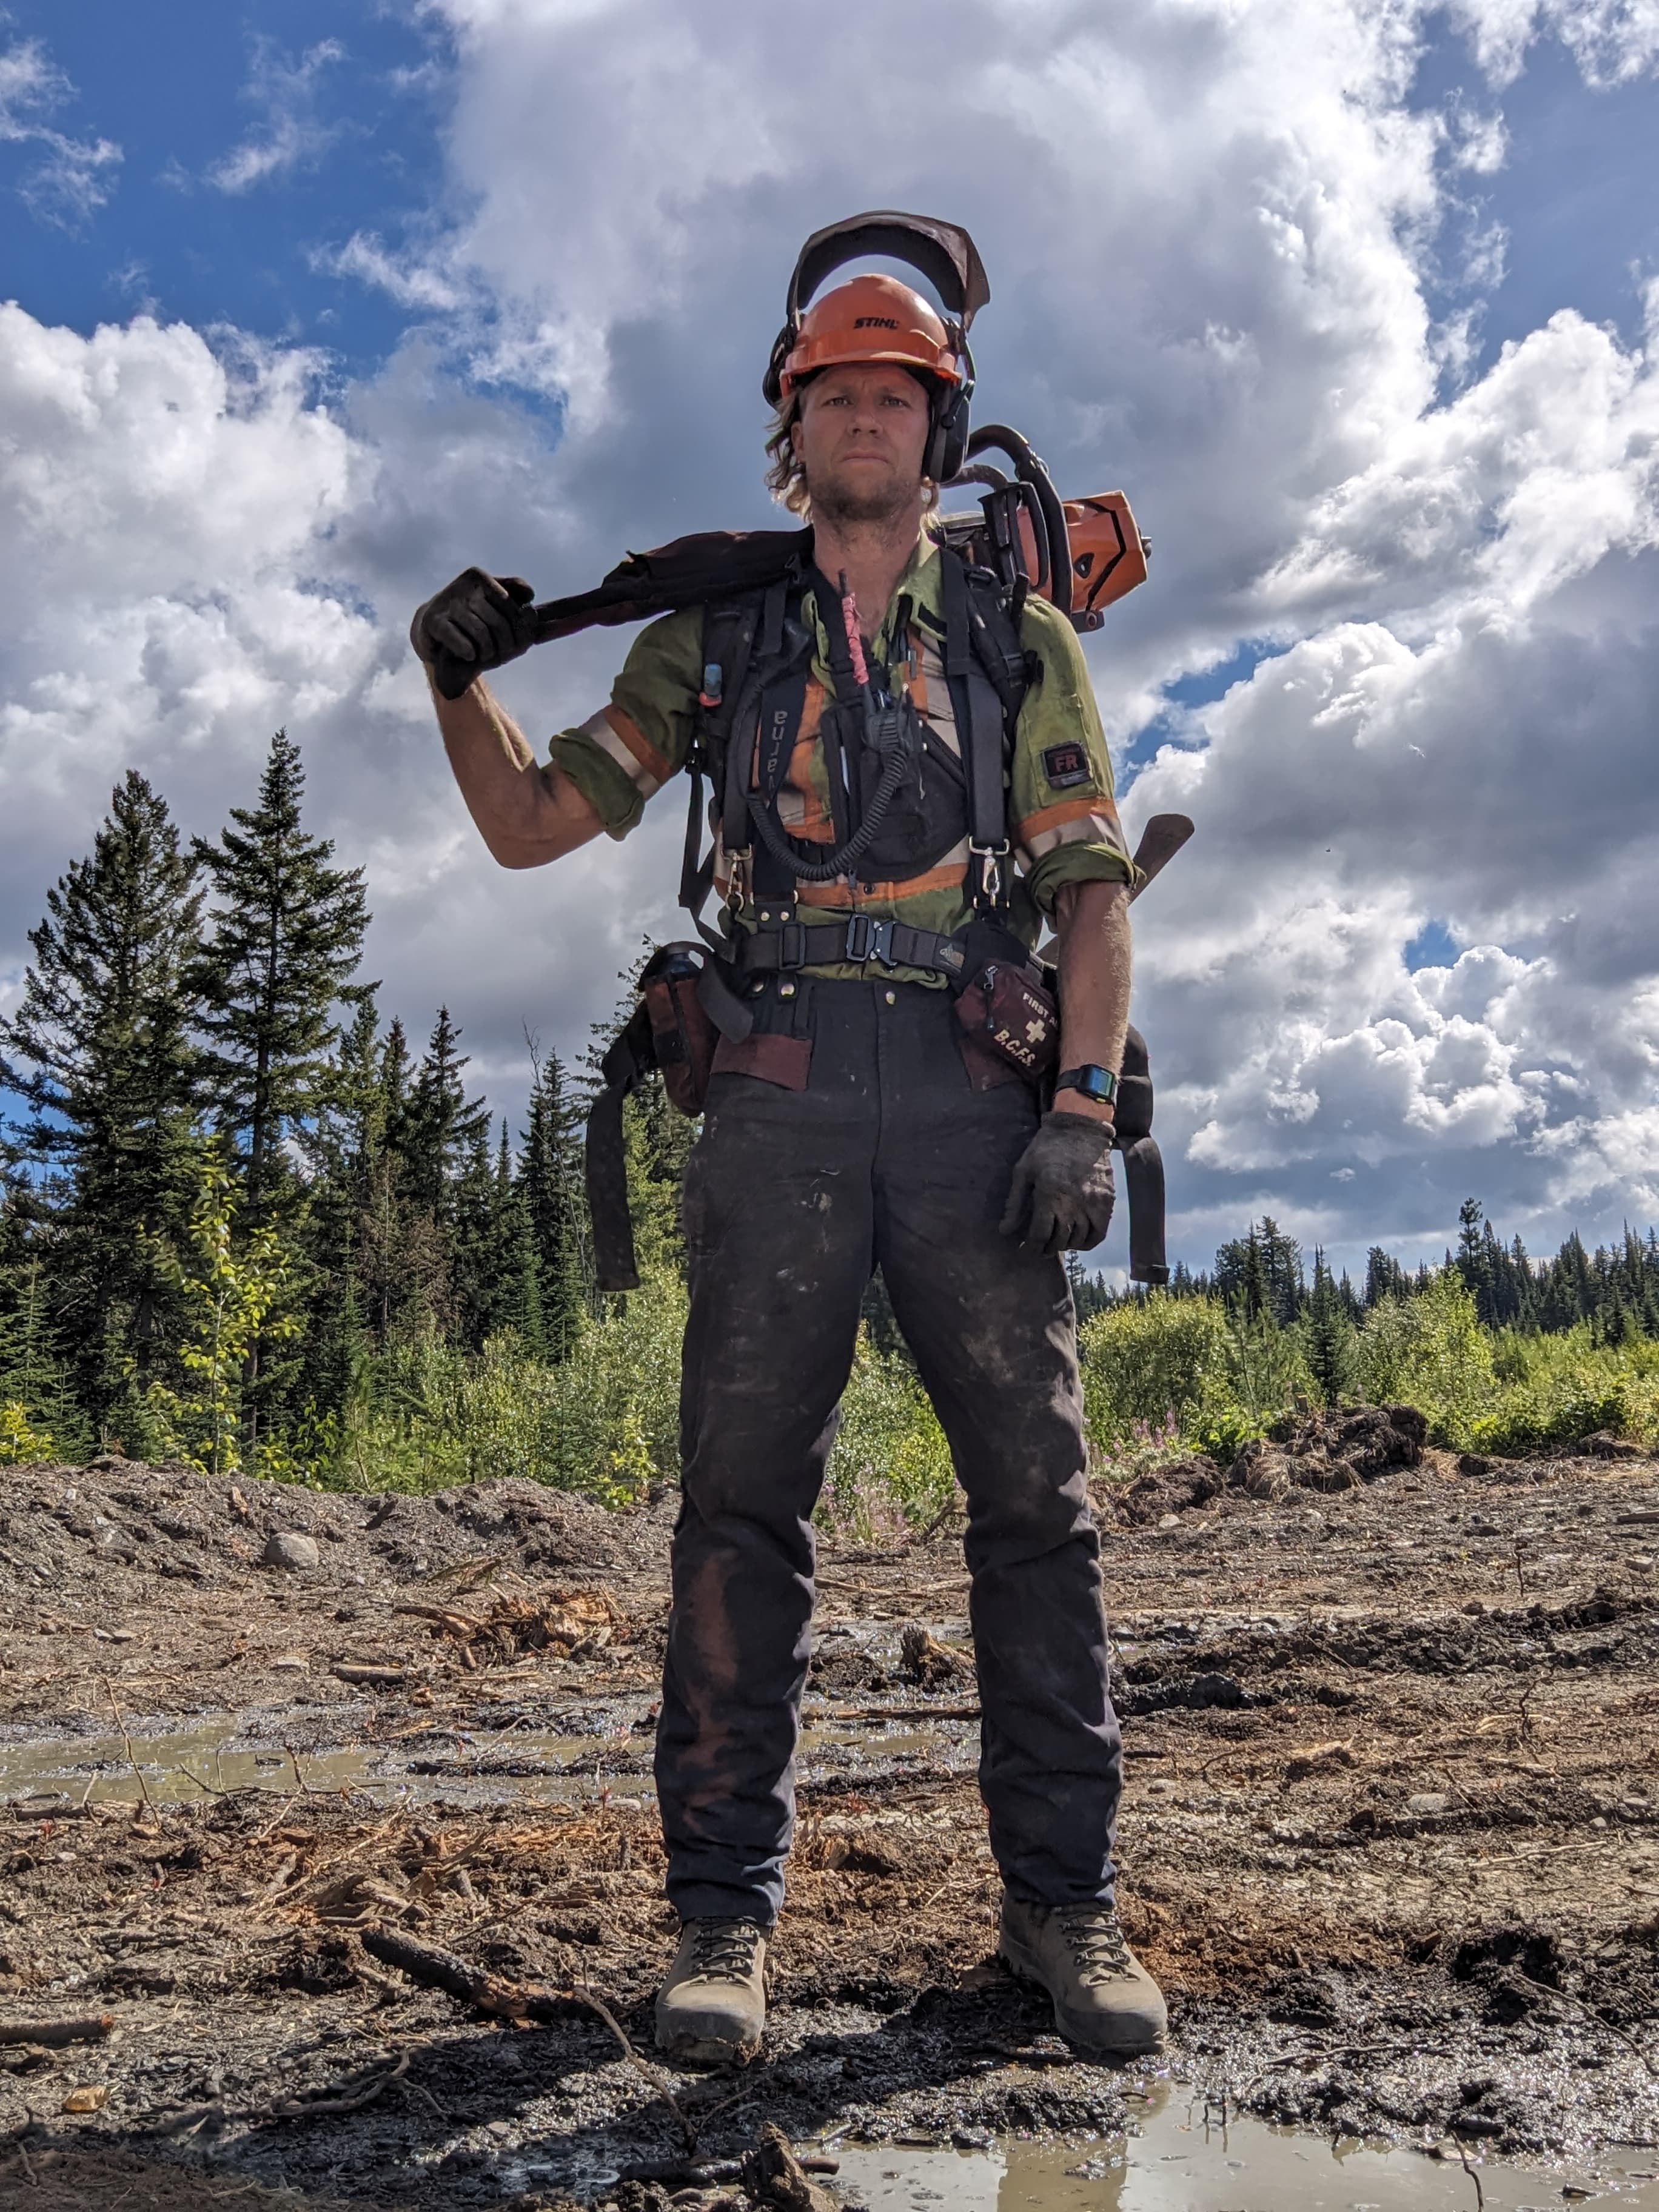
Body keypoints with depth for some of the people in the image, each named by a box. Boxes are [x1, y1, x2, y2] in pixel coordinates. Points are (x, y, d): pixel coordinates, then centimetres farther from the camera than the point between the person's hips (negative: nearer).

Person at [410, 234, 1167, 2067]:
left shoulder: (1018, 631, 14)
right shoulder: (714, 631, 17)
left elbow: (1091, 884, 6)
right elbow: (534, 826, 15)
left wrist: (1087, 1106, -7)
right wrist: (462, 681, -4)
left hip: (973, 1092, 0)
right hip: (780, 1091, 0)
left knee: (1034, 1491, -1)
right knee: (743, 1498, -3)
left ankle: (1062, 1902, 11)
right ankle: (727, 1914, 6)